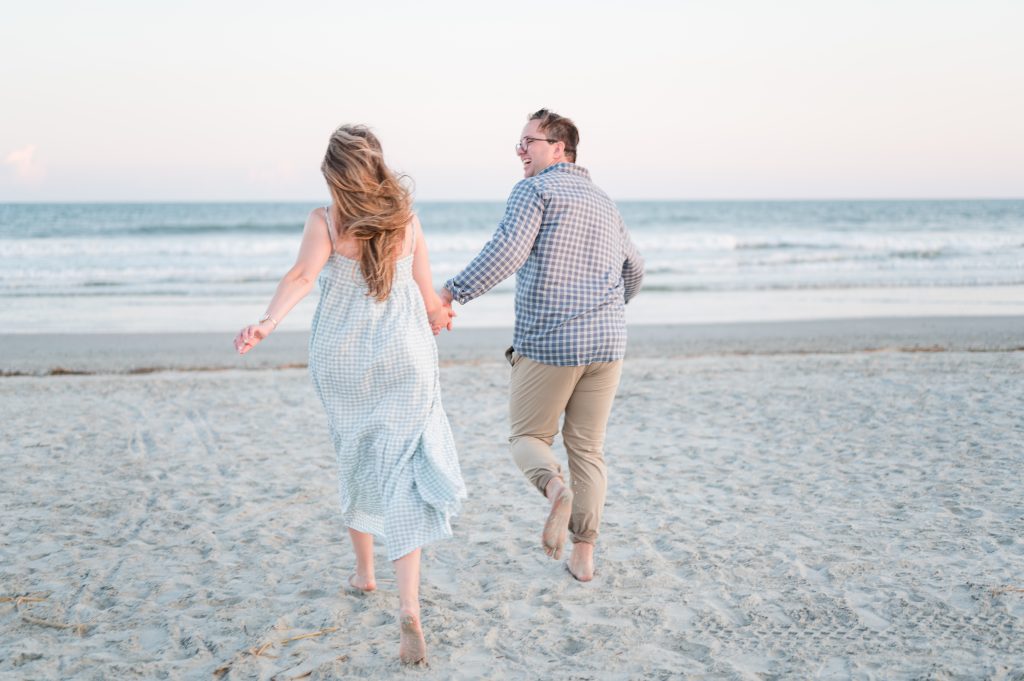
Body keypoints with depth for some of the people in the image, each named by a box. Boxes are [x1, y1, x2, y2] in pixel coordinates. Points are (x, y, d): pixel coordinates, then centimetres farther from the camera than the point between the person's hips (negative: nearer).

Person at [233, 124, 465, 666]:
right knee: (403, 471, -3)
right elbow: (431, 305, 4)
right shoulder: (407, 221, 2)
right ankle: (409, 606, -17)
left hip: (342, 359, 0)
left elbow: (302, 275, -25)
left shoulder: (325, 221, -5)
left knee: (356, 460, 22)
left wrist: (266, 324, -37)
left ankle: (363, 570, 40)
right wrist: (437, 317, 26)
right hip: (403, 359, 0)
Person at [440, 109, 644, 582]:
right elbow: (633, 268, 30)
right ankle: (584, 555, 13)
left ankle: (556, 489, -18)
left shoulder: (534, 190, -3)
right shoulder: (603, 202, 18)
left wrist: (450, 294, -22)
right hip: (606, 343, 6)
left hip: (547, 344, -5)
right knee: (587, 448, 13)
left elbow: (507, 252, -20)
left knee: (528, 437, 13)